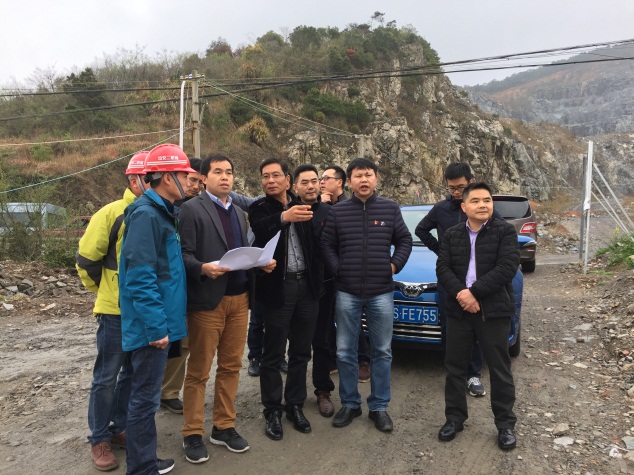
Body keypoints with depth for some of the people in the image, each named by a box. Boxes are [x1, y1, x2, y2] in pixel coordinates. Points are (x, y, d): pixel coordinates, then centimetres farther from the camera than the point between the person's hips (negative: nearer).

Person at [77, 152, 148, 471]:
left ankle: (119, 428, 34)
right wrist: (105, 290, 4)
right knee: (106, 377, 8)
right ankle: (100, 440, 24)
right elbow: (86, 259, -5)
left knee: (133, 374, 16)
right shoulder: (112, 214, -12)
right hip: (116, 311, -5)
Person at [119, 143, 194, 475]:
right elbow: (140, 276, -23)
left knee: (146, 394, 19)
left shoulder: (161, 211, 13)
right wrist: (156, 326, -22)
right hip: (150, 325, -10)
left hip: (159, 321, 10)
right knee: (145, 397, 2)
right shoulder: (146, 214, -18)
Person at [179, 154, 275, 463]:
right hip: (207, 300, -6)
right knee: (199, 371, 5)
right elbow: (183, 253, -12)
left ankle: (224, 427, 27)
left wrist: (262, 263, -1)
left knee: (231, 367, 13)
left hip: (239, 299, 7)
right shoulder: (191, 209, -5)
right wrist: (203, 268, -29)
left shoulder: (239, 213, 17)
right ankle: (193, 434, 19)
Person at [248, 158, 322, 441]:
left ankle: (295, 406, 28)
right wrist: (283, 217, -44)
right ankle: (273, 411, 20)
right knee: (273, 355, 5)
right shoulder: (259, 208, -2)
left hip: (306, 286, 4)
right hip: (278, 287, -4)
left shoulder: (301, 206, 10)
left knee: (301, 352, 13)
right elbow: (260, 229, -27)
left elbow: (317, 242, 5)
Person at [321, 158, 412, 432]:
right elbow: (327, 245, 5)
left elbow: (404, 240, 9)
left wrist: (394, 265, -3)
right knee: (345, 352, 7)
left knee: (382, 352, 8)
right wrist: (337, 269, -5)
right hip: (347, 293, 0)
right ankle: (349, 404, 24)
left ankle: (379, 407, 23)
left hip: (381, 292, 0)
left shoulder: (390, 209, 4)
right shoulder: (337, 212, 3)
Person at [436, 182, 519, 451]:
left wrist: (473, 292, -20)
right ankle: (455, 418, 26)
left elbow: (507, 267, -16)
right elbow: (443, 268, -1)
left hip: (494, 312, -3)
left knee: (500, 370, 8)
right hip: (458, 311, 3)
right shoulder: (452, 235, 7)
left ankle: (506, 424, 23)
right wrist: (460, 294, -18)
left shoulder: (505, 231, -4)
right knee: (454, 367, 11)